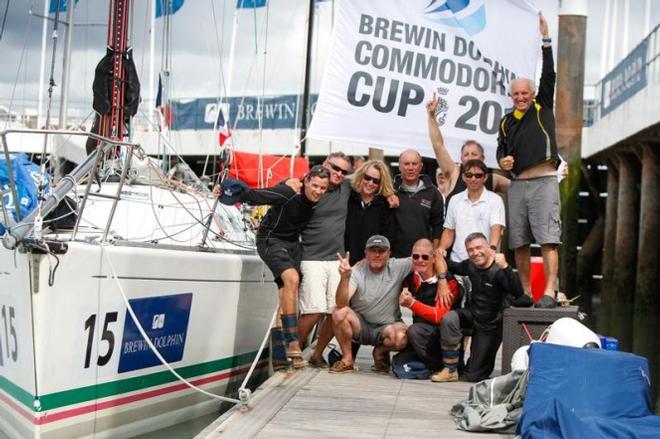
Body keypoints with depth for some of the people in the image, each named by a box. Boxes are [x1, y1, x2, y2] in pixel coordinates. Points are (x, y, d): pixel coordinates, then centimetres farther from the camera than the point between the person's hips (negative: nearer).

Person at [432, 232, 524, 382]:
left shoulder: (498, 271, -26)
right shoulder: (470, 266, -6)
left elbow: (518, 293, -42)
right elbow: (455, 268, 20)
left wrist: (505, 267, -52)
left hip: (490, 325, -5)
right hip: (472, 315, 5)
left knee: (472, 376, 0)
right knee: (448, 319, -30)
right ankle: (450, 371, -15)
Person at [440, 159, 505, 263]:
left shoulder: (495, 200, -1)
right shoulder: (455, 200, 11)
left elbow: (496, 228, -13)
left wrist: (492, 248, -31)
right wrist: (441, 249, -3)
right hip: (457, 261, 3)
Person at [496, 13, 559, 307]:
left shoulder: (543, 108, 7)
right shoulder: (506, 122, 17)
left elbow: (549, 75, -2)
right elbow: (501, 149, 24)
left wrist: (545, 40, -5)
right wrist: (502, 160, 0)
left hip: (543, 181, -5)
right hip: (518, 184, 5)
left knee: (548, 239, -11)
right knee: (519, 243, 4)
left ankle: (549, 293, -14)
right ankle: (526, 293, 11)